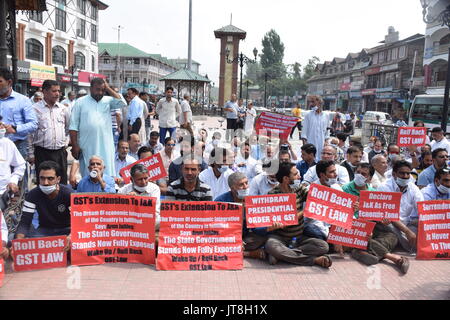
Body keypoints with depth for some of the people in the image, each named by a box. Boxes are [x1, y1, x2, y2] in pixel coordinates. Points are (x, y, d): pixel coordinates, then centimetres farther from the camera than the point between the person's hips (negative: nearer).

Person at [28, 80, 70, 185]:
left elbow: (68, 127, 21)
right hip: (42, 152, -3)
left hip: (60, 152, 3)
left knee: (62, 183, 8)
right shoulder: (35, 109, -4)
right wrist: (31, 153, -2)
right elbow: (29, 133, -2)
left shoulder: (63, 109, 6)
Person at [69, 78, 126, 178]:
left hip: (106, 147, 2)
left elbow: (122, 103, -9)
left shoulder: (108, 101, 10)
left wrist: (108, 88, -3)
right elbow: (73, 126, 2)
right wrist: (75, 146, -4)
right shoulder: (80, 102, 4)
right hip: (87, 147, -1)